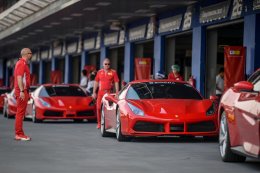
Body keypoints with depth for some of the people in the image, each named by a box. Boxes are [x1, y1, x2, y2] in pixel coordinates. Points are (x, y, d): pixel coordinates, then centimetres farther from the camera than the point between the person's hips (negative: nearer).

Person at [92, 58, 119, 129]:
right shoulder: (99, 72, 13)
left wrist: (117, 93, -9)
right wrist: (94, 92, 10)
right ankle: (99, 123, 9)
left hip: (109, 92, -3)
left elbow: (116, 82, -1)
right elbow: (96, 82, 15)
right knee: (98, 108, 0)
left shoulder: (113, 72, 3)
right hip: (100, 92, 3)